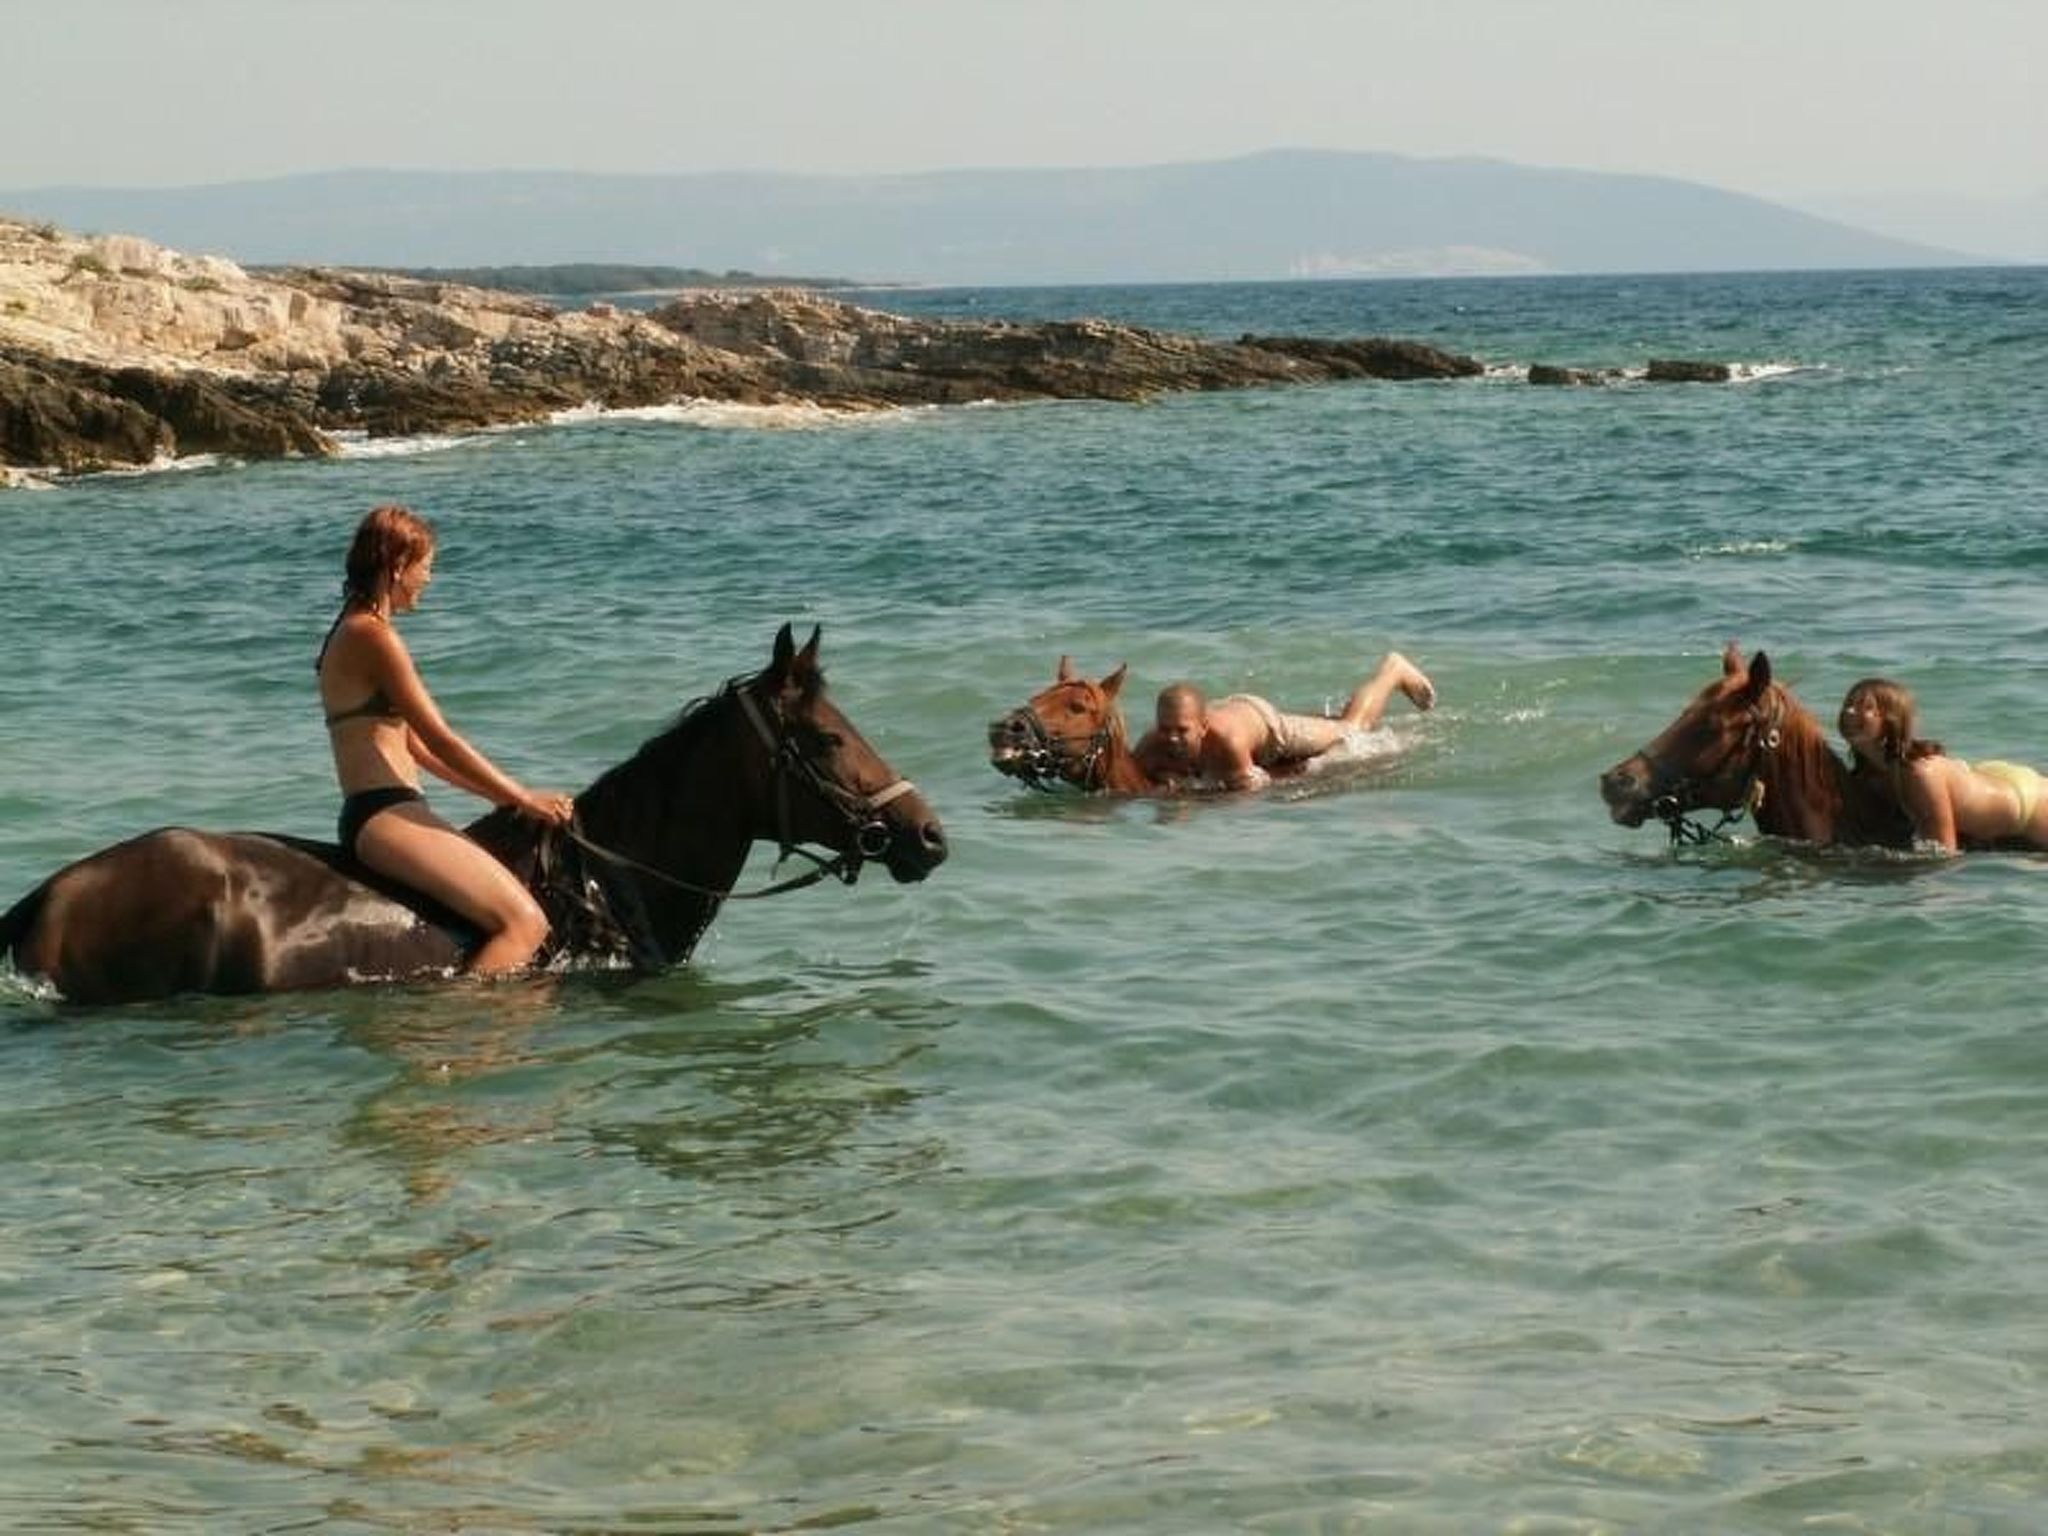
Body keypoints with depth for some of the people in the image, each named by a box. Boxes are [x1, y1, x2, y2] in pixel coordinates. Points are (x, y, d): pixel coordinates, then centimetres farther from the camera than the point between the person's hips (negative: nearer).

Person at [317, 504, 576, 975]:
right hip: (385, 817, -11)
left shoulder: (353, 632, 20)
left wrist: (506, 794, 17)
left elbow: (415, 744, 21)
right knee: (525, 923, -19)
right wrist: (525, 798, -6)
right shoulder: (373, 636, -12)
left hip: (370, 819, 11)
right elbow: (440, 741, -14)